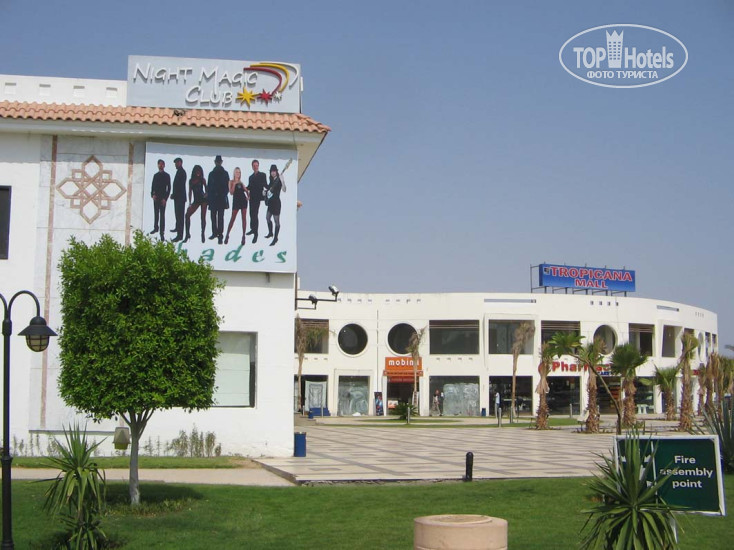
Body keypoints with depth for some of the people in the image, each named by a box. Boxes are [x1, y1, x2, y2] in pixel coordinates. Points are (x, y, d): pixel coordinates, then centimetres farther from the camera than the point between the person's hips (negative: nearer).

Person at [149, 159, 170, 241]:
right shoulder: (155, 175, 13)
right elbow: (153, 186, 13)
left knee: (162, 215, -8)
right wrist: (152, 194, -4)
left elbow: (169, 188, -3)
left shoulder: (166, 175, 0)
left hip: (163, 198, -4)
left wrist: (165, 198, -11)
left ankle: (162, 233, -10)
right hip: (156, 197, 5)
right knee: (156, 213, 14)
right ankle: (156, 227, 29)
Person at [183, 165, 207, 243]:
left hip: (203, 199, -3)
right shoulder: (191, 181, 10)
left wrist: (206, 194, -11)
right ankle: (187, 234, -5)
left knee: (203, 217, -4)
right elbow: (190, 192, 12)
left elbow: (206, 189, 10)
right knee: (187, 215, -11)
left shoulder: (202, 180, 4)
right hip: (196, 200, 3)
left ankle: (203, 234, 5)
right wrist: (190, 202, 7)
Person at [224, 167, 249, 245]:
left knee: (244, 218, 0)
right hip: (236, 201, -3)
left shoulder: (241, 182, 12)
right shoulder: (231, 182, 2)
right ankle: (227, 235, 3)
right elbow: (231, 192, -9)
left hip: (243, 200, 3)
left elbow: (246, 190, 15)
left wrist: (248, 195, -3)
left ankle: (243, 236, 3)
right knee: (232, 219, -4)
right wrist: (234, 184, -15)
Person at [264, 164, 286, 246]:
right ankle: (270, 233, 40)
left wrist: (282, 181, -40)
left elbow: (284, 190, -27)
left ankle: (275, 238, 2)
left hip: (276, 202, -9)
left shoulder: (279, 180, -14)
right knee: (268, 218, 21)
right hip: (270, 202, 9)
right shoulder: (272, 180, 10)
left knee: (277, 221, -3)